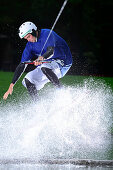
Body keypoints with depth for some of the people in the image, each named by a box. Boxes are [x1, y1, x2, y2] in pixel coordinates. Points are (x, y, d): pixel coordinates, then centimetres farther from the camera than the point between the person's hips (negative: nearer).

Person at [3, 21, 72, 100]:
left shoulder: (47, 34, -18)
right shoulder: (30, 45, 0)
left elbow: (51, 51, -34)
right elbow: (22, 66, -1)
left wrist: (41, 58, -57)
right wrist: (11, 85, -7)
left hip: (62, 62, -7)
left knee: (44, 68, -37)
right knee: (28, 80, -11)